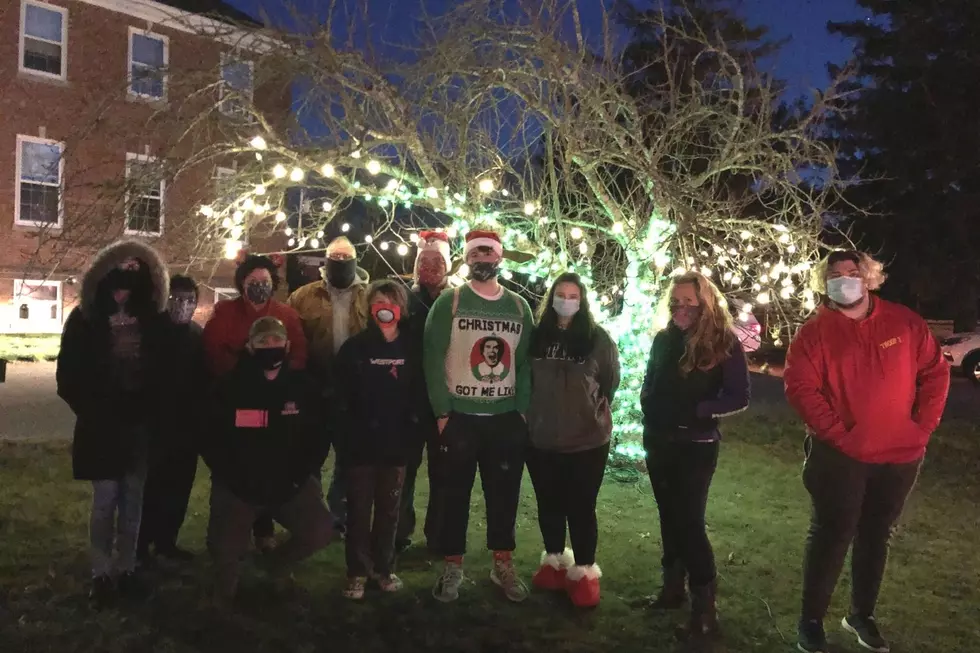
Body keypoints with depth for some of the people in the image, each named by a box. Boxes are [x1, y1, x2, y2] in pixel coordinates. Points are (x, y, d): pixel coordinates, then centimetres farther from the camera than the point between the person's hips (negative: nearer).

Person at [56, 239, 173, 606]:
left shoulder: (155, 322, 1)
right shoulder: (86, 319, -2)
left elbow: (165, 372, 2)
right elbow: (69, 372, 0)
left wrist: (153, 412, -6)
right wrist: (90, 410, -6)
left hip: (140, 424, 2)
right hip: (101, 424, -1)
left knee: (132, 499, 9)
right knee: (105, 499, 0)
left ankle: (126, 569, 20)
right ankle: (102, 573, 12)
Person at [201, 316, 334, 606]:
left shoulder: (302, 386, -3)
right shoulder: (230, 386, -7)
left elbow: (318, 438, 1)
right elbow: (210, 440, -5)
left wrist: (299, 475, -9)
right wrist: (232, 477, -13)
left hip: (288, 482, 1)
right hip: (237, 485, -1)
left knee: (321, 533, -12)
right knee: (225, 549, -9)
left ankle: (276, 561, 21)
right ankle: (225, 593, 29)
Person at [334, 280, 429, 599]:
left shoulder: (412, 348, 3)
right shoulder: (355, 346, -2)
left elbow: (420, 394, 4)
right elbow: (340, 394, -4)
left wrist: (414, 433, -3)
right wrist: (344, 437, -9)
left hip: (396, 442, 2)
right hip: (361, 442, -2)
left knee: (389, 508, 13)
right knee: (359, 509, 5)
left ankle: (383, 567, 27)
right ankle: (357, 571, 18)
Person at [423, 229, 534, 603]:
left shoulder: (520, 307, 7)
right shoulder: (449, 303, -3)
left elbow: (525, 361, 8)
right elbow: (433, 359, -6)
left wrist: (523, 410, 0)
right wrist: (442, 412, -10)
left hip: (506, 417, 3)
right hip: (459, 415, -2)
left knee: (504, 494, 10)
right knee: (455, 494, 6)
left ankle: (503, 564, 25)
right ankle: (452, 567, 20)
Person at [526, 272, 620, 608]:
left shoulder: (598, 338, -7)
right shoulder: (537, 336, 1)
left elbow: (611, 380, 3)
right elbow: (525, 378, 11)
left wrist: (596, 408, 2)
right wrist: (530, 413, 9)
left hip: (587, 440, -3)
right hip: (541, 439, 3)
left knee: (581, 508, 5)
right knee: (549, 505, 17)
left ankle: (584, 571, 20)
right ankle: (554, 560, 35)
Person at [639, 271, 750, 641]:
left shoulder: (724, 343, -11)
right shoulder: (664, 340, 4)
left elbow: (739, 397, -13)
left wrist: (695, 410, -19)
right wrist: (649, 411, -3)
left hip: (696, 446, -5)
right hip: (659, 443, 5)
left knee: (689, 521, -5)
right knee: (669, 516, 15)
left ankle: (705, 609, 7)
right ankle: (673, 587, 31)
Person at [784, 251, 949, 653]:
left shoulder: (905, 323, 1)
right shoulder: (815, 332, -7)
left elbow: (935, 372, 6)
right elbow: (800, 387, -13)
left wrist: (923, 426, -2)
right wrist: (837, 434, -17)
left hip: (900, 456, 4)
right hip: (840, 456, -3)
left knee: (876, 537, 17)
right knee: (831, 537, 2)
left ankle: (862, 615, 34)